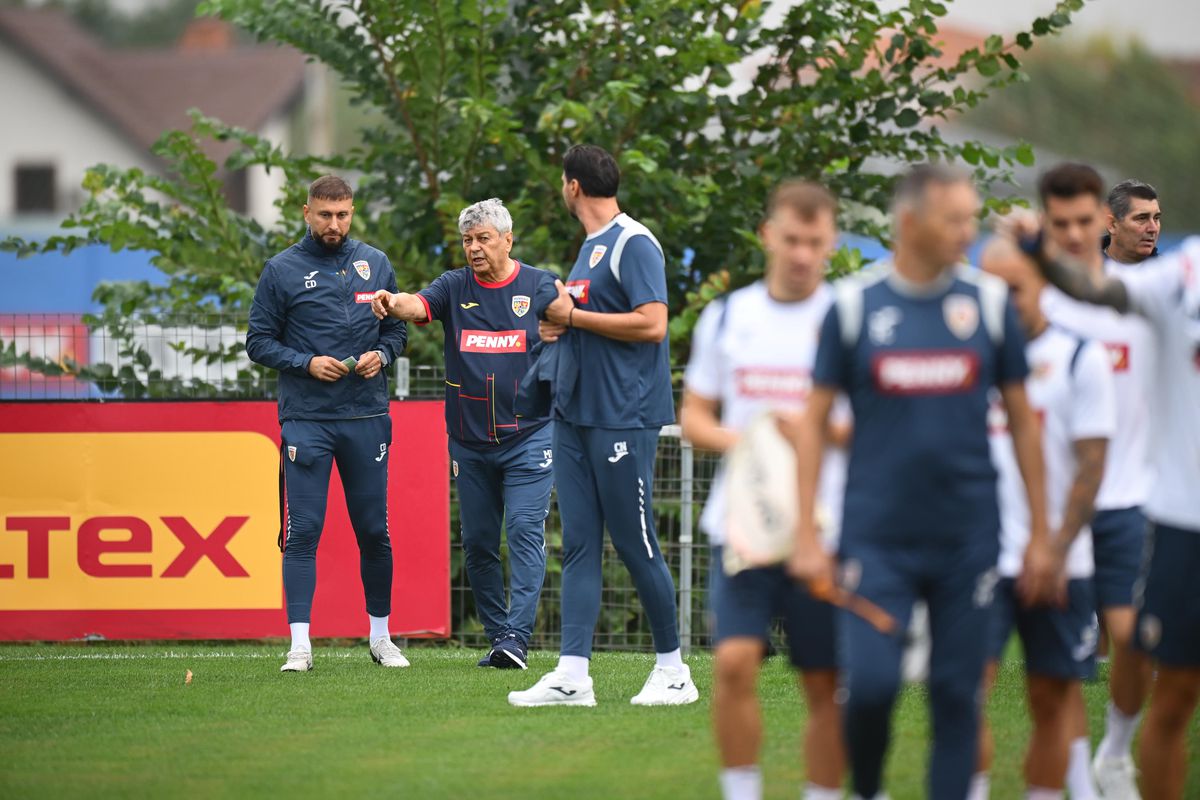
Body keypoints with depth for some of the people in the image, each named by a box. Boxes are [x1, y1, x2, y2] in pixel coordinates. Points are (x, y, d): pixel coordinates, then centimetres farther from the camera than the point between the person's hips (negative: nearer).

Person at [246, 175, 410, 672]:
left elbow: (397, 328, 17)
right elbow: (259, 342, 2)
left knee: (374, 531, 7)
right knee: (302, 531, -7)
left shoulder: (375, 264, 10)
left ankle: (381, 636, 19)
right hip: (306, 420, -3)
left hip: (367, 416, 3)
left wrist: (382, 354, -4)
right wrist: (306, 363, -12)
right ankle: (300, 644, -7)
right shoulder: (282, 270, 1)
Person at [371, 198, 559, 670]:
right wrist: (393, 304, -37)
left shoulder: (539, 287, 1)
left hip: (527, 436, -3)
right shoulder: (455, 287, 5)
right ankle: (496, 635, 17)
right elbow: (418, 305, -14)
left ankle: (517, 637, -17)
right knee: (477, 542, 6)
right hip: (469, 443, 3)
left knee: (525, 533, -13)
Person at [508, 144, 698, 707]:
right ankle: (572, 676, 1)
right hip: (573, 414, 9)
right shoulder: (590, 247, 18)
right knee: (578, 544, 3)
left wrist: (573, 316, -14)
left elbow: (651, 324, -20)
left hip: (622, 419, -9)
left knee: (635, 544, -5)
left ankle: (673, 670, 6)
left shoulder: (633, 244, -11)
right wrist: (560, 326, 9)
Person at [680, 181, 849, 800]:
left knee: (825, 684, 3)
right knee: (735, 661, -14)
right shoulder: (726, 317, 8)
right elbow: (692, 415, 13)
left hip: (825, 530, -1)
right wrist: (731, 438, -8)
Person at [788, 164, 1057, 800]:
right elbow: (814, 420, 4)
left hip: (968, 536, 2)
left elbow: (1021, 419, 10)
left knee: (957, 693, 3)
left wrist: (1040, 534, 7)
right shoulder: (853, 304, -1)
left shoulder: (990, 301, 4)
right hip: (877, 538, -2)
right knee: (869, 683, -12)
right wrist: (806, 537, -2)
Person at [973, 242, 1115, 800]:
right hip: (980, 559, 1)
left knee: (1052, 702, 5)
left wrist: (1057, 552, -11)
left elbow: (1091, 466, -4)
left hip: (1057, 565, -1)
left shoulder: (1081, 358, 0)